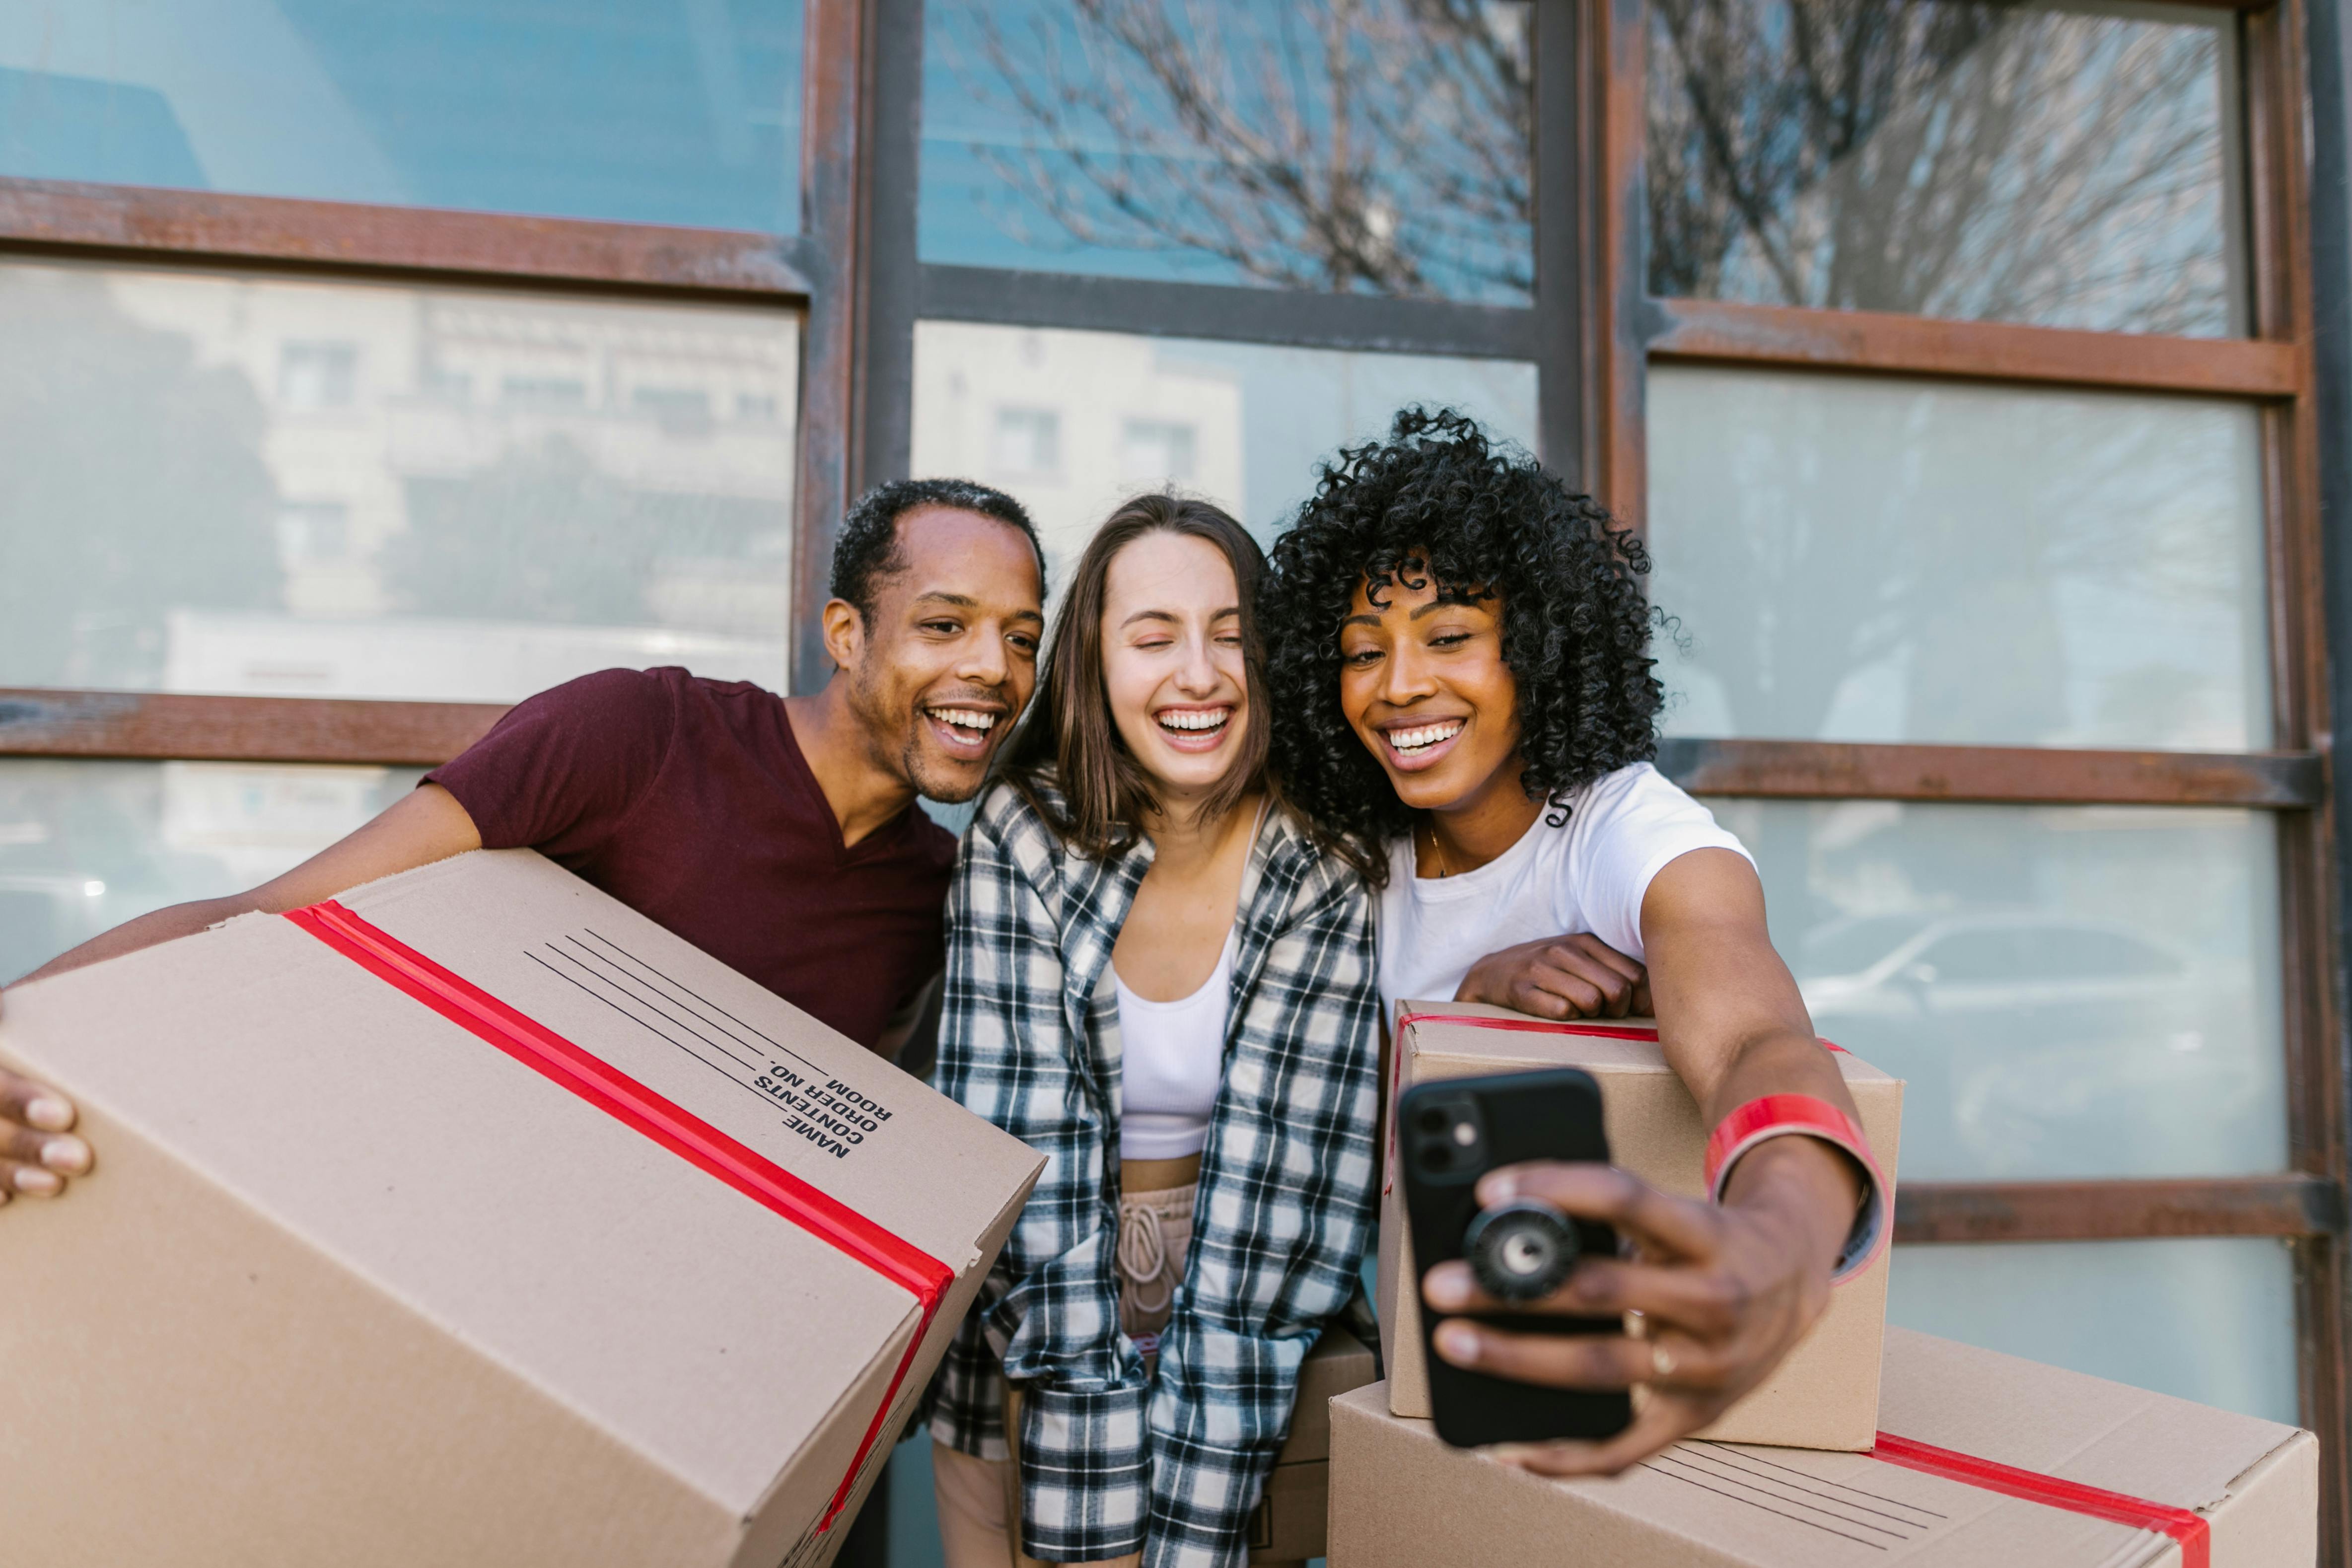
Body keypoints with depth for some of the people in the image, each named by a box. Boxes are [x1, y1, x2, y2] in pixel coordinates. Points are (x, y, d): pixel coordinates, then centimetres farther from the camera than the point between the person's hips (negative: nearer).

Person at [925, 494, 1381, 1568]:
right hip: (1030, 1330, 0)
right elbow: (1014, 1137, -16)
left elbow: (1296, 1177, -17)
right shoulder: (1019, 836, -14)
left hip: (1241, 1322, 0)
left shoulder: (1332, 875, -14)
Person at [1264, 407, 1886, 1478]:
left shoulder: (1640, 837, -20)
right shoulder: (1362, 845, -3)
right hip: (1435, 1313, 3)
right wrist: (1478, 986, -20)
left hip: (1606, 1326, -3)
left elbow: (1753, 1038, -41)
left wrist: (1785, 1243, -64)